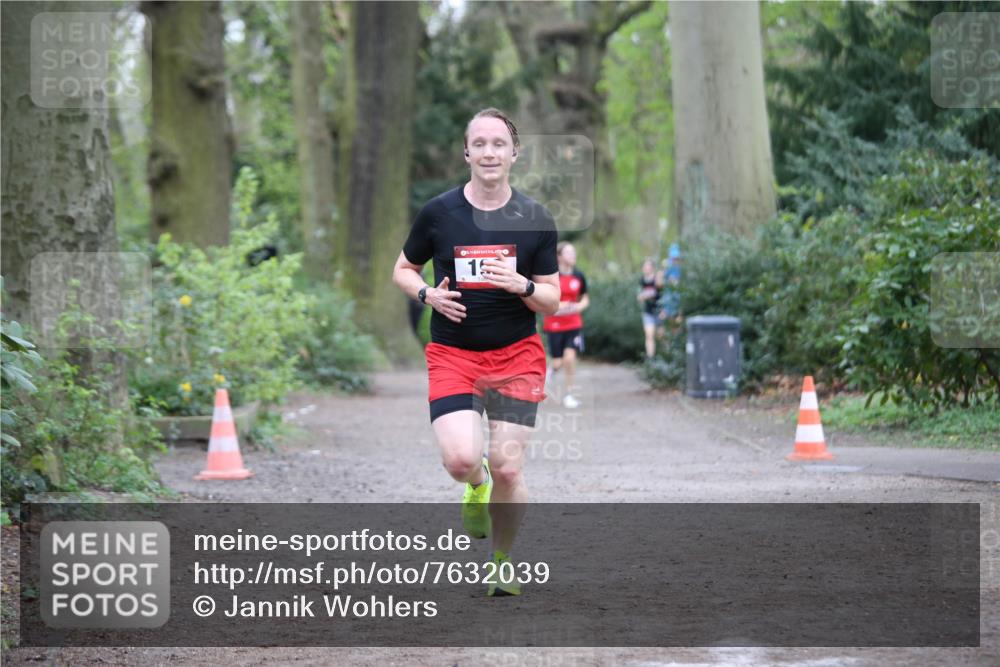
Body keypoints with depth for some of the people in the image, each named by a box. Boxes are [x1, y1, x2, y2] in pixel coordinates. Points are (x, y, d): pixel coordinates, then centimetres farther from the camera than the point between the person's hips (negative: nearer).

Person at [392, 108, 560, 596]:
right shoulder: (438, 212, -2)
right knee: (461, 460, -19)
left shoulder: (535, 220, -1)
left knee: (507, 468, -7)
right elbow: (402, 269, 12)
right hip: (452, 353, 0)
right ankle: (476, 485, 20)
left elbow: (551, 302, 3)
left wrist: (522, 285, -19)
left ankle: (503, 561, 18)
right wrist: (427, 294, -9)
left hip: (516, 354, 0)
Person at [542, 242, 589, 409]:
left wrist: (580, 306, -8)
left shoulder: (579, 276, 2)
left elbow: (585, 299, 14)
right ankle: (553, 370, 39)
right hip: (554, 324, -2)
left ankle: (568, 394, 2)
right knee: (558, 362, 0)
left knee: (570, 357, -12)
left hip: (574, 324, 2)